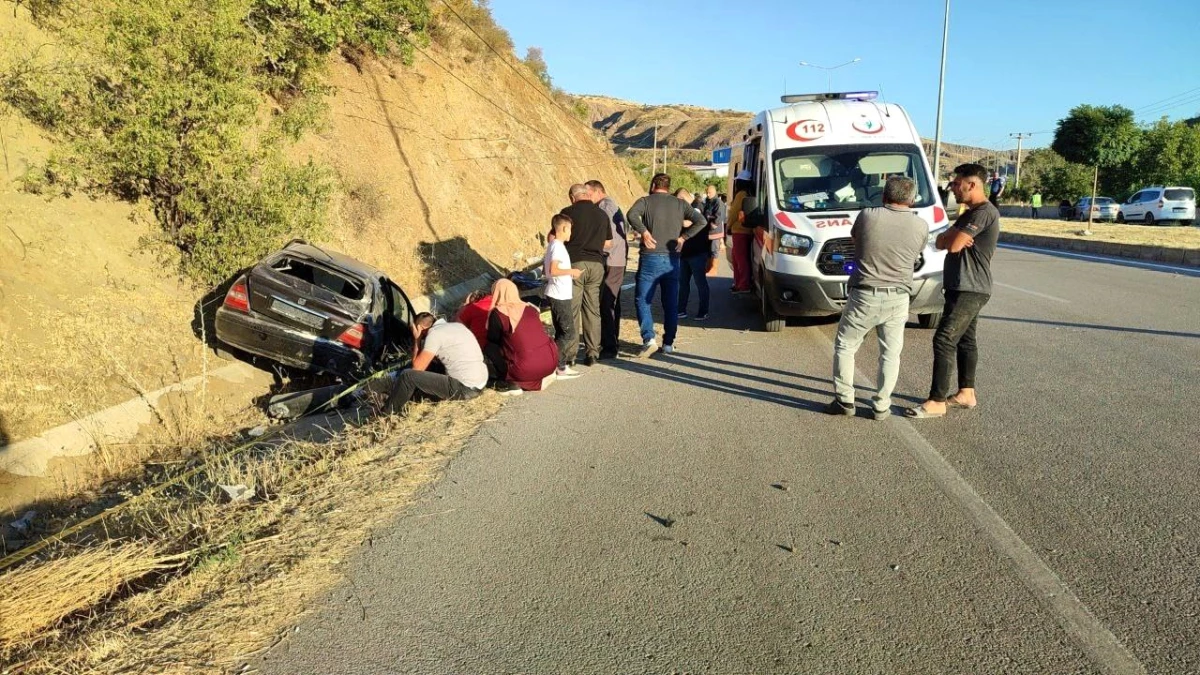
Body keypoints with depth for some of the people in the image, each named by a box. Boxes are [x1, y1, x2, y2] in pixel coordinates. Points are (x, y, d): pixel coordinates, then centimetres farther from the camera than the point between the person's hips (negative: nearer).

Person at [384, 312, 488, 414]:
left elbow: (417, 368, -6)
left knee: (407, 376, -6)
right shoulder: (458, 326, 16)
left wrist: (417, 340, 4)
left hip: (463, 389, -9)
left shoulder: (435, 333, -9)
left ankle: (387, 413, 10)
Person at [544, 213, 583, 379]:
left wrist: (568, 273, 18)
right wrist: (571, 271, -14)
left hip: (557, 295, 10)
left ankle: (561, 366, 17)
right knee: (569, 334, -7)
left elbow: (545, 270, 19)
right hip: (560, 296, -10)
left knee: (562, 333, 13)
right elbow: (553, 270, -26)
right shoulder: (558, 247, -15)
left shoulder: (552, 245, 14)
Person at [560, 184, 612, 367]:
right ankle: (592, 353, 12)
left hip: (575, 263, -4)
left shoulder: (568, 212, -5)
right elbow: (608, 244, 14)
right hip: (596, 264, 4)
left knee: (571, 311, 1)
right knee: (593, 310, 10)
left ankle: (570, 354, 2)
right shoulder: (602, 214, 9)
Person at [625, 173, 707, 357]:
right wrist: (683, 237, 0)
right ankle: (668, 343, 14)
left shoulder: (646, 201, 1)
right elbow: (700, 221, -1)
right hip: (672, 260, 3)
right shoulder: (680, 204, 10)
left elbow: (631, 214, -20)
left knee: (643, 300, 4)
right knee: (671, 304, 11)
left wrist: (644, 232, -13)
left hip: (650, 258, -3)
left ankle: (649, 339, -9)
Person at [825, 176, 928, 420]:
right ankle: (882, 406, 14)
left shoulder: (867, 216, -8)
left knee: (844, 347, 13)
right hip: (897, 299, 2)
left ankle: (844, 400, 13)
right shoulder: (921, 226, -3)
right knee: (890, 353, 13)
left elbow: (854, 237, 11)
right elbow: (915, 259, 10)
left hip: (864, 295, -2)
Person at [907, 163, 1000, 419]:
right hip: (964, 289, 11)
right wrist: (954, 236, -13)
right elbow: (941, 242, 9)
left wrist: (952, 236, 0)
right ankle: (966, 393, 25)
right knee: (965, 340, 15)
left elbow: (953, 244, -23)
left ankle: (937, 402, -11)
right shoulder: (970, 214, 17)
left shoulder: (984, 212, -17)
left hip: (969, 290, -11)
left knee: (944, 340, -13)